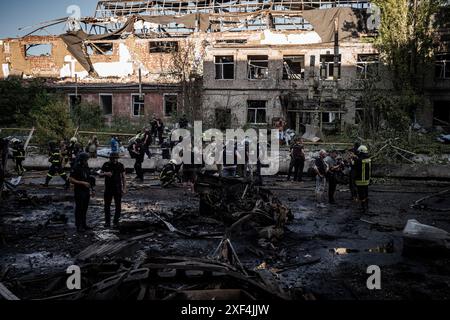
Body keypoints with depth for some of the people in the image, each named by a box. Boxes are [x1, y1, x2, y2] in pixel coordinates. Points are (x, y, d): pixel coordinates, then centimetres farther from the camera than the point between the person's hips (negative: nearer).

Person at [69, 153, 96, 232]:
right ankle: (79, 226, 3)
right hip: (79, 191, -7)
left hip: (86, 191, 7)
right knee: (79, 209, -2)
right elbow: (71, 180, -15)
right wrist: (82, 183, -22)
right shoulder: (75, 168, -11)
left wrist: (92, 190, 15)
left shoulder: (86, 167, 11)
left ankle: (84, 224, 21)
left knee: (85, 208, 12)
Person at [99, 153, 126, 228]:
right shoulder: (106, 165, -1)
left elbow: (123, 177, 0)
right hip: (108, 189, 2)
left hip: (118, 189, -1)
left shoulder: (120, 166, -3)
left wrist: (124, 188, -6)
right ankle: (107, 222, 20)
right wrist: (105, 173, -18)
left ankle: (116, 222, 11)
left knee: (118, 206, 2)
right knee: (107, 205, 9)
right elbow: (100, 174, 4)